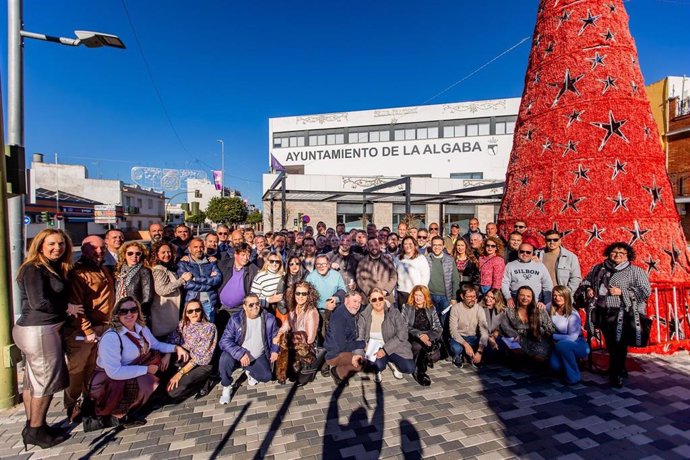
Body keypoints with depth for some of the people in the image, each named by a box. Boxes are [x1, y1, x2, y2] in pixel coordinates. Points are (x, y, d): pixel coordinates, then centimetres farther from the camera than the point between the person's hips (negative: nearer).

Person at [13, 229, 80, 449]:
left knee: (33, 380, 17)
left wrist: (68, 308, -1)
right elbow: (39, 303, -22)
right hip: (39, 331, -9)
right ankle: (36, 431, 16)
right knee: (46, 381, 2)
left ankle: (32, 427, 29)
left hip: (37, 330, 9)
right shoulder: (33, 269, -15)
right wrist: (67, 308, -12)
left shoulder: (56, 268, 12)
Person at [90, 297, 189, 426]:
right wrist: (146, 369, -26)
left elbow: (156, 344, 9)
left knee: (159, 358, -8)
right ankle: (118, 414, -1)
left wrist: (176, 347, -9)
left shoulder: (141, 328, -2)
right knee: (147, 381, -29)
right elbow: (114, 372, -32)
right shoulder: (111, 337, -27)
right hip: (108, 380, -9)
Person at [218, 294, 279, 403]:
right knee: (225, 359, -31)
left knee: (266, 377, -13)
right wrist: (240, 354, -34)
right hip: (238, 355, -2)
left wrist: (274, 350, -6)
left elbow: (275, 335, 8)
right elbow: (225, 341, -24)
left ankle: (250, 371, 22)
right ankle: (227, 388, -3)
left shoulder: (269, 318, -12)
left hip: (258, 357, 3)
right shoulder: (236, 319, -20)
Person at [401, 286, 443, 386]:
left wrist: (428, 336, -15)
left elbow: (438, 327, 5)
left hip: (429, 338, 2)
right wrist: (419, 334, -19)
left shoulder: (431, 309, 14)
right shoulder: (407, 307, 7)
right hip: (412, 338, -2)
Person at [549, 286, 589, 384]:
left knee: (562, 345, -38)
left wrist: (553, 336, -16)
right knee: (555, 365, -25)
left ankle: (573, 376, -16)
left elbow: (572, 338, -20)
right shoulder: (552, 310, -4)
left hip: (579, 345, -4)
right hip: (559, 346, 4)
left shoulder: (573, 314, -17)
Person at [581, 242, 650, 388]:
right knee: (610, 344, 15)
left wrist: (621, 292, -14)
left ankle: (616, 373, 15)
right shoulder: (598, 268, 13)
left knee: (618, 345, -3)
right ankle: (620, 369, 35)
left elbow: (645, 292, -7)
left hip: (622, 314, -4)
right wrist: (588, 289, 5)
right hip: (603, 313, 5)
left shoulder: (635, 271, 0)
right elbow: (586, 281, 26)